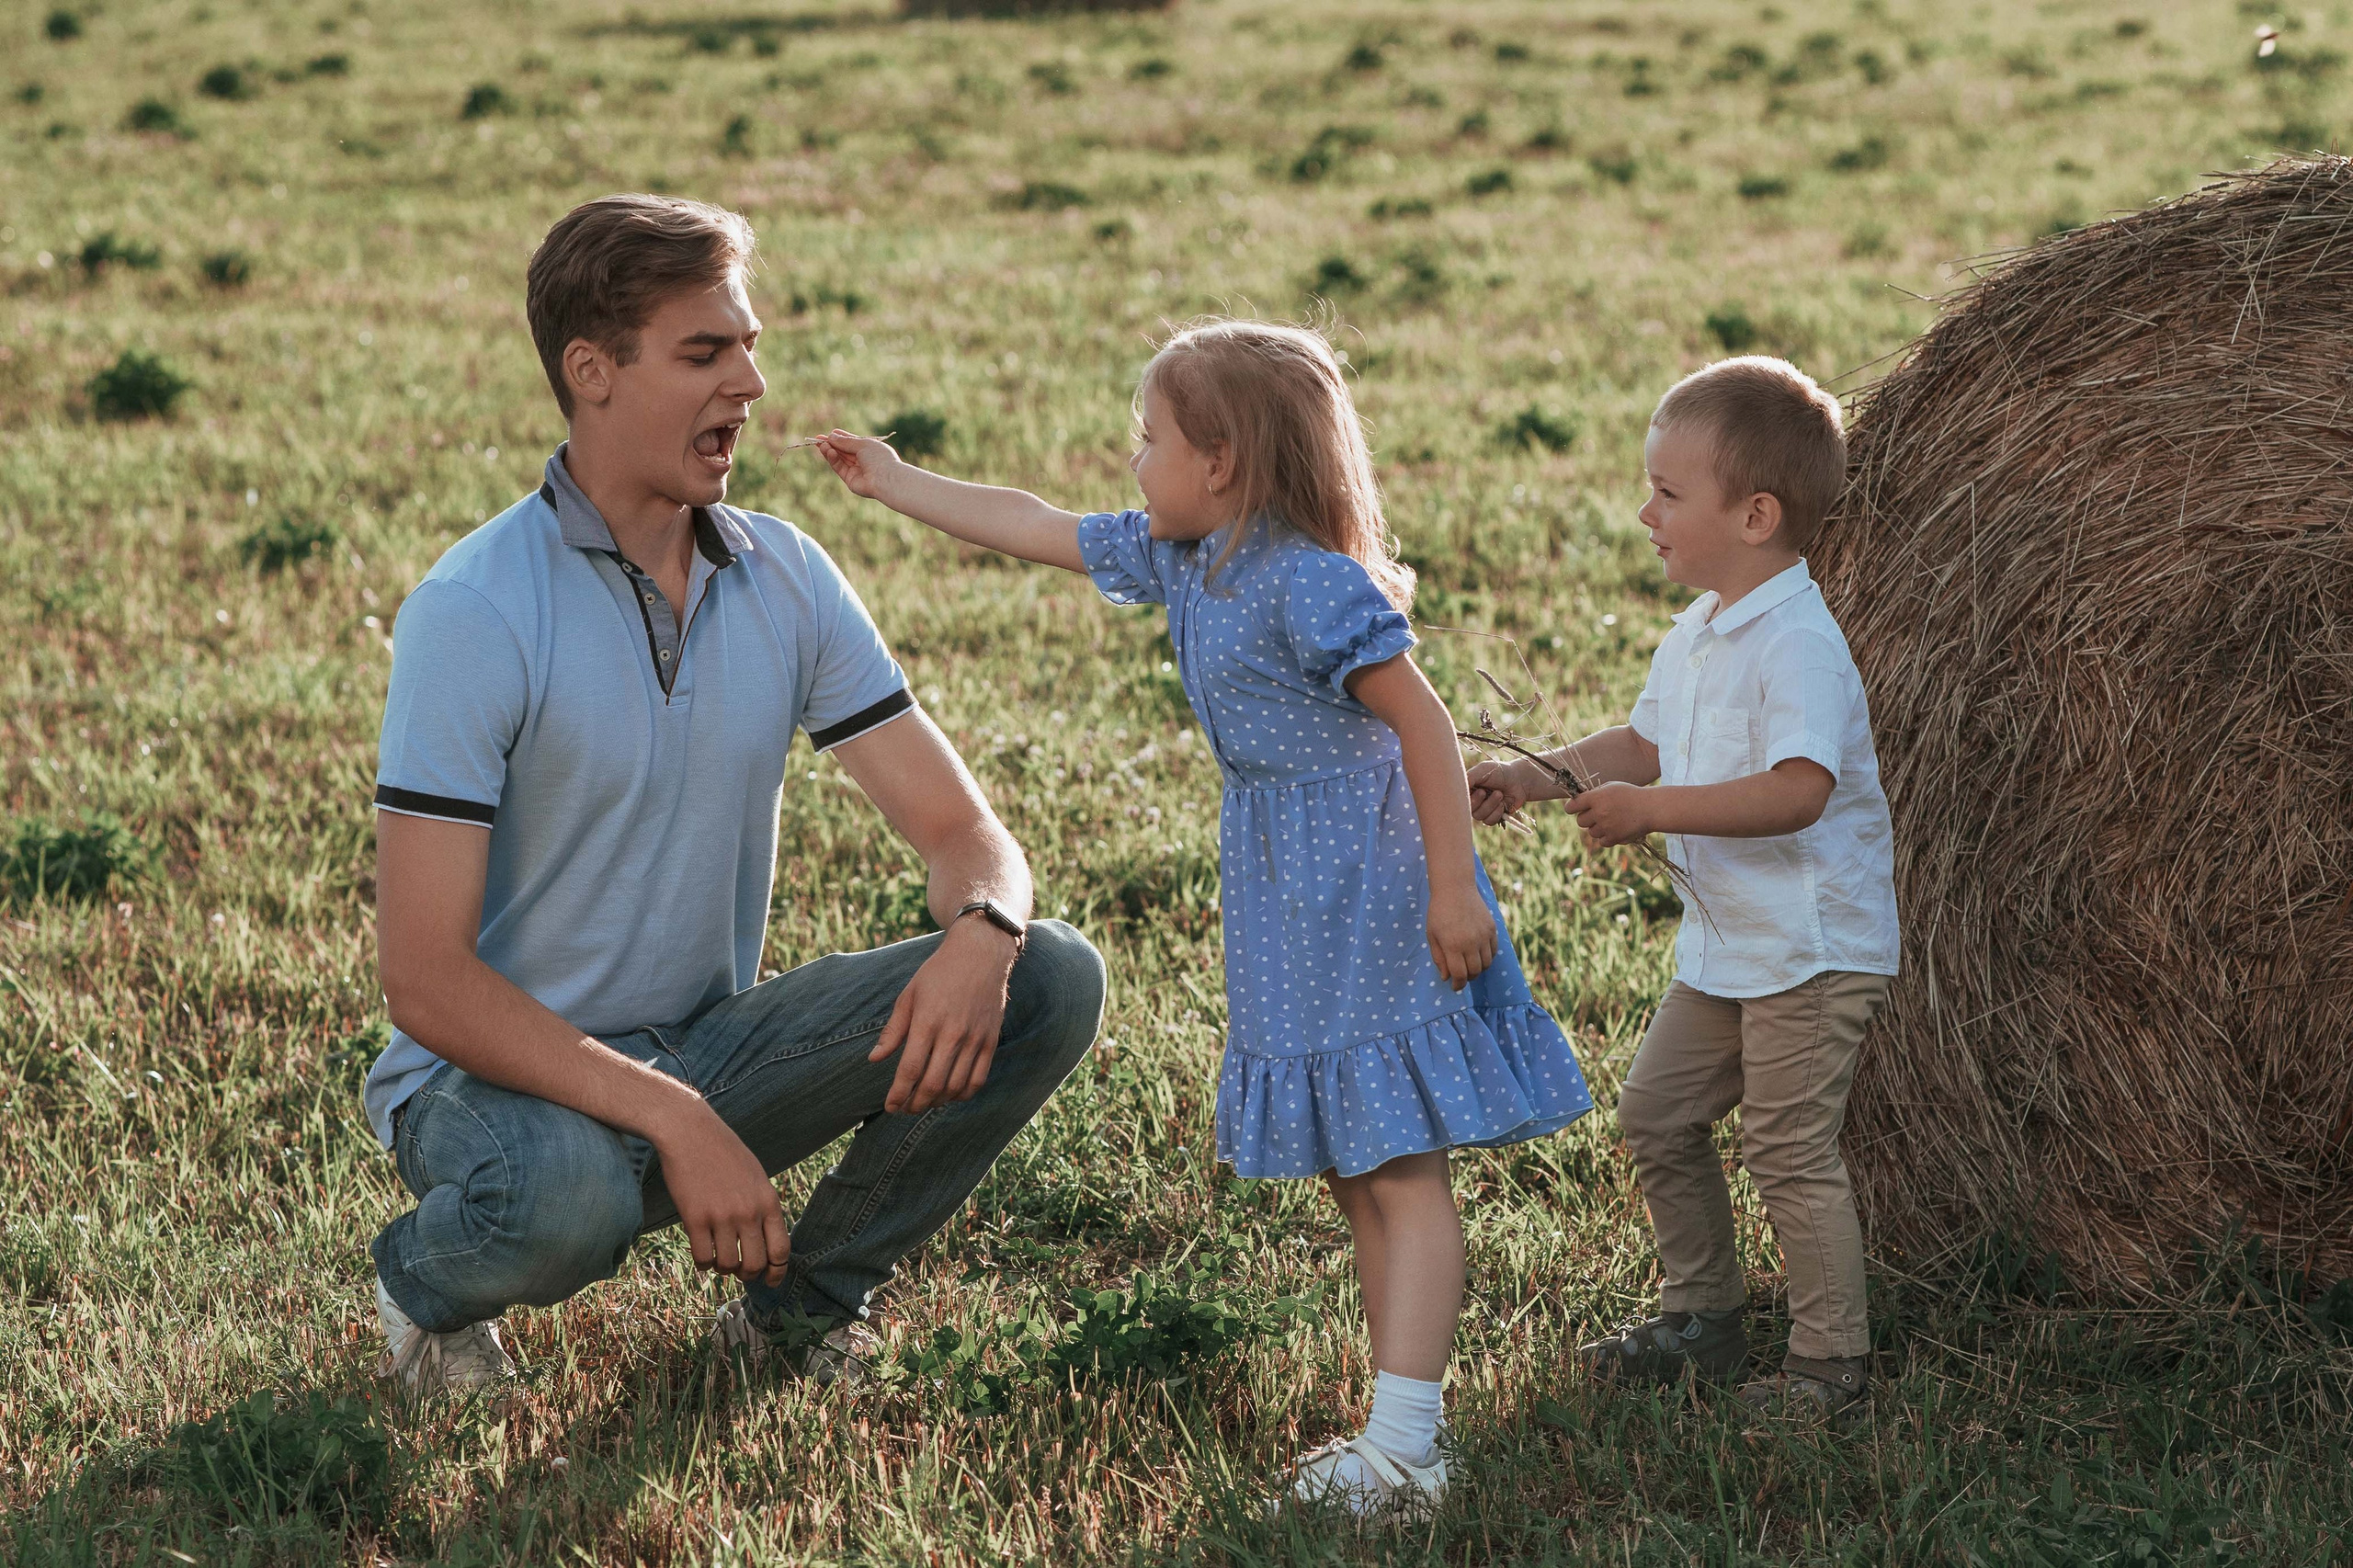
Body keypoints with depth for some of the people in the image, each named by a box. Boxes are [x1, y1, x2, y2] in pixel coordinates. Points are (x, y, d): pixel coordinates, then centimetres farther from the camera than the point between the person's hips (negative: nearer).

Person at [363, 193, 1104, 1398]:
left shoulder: (784, 579, -1)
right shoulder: (474, 611, -20)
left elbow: (961, 828, -1)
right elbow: (426, 982, -24)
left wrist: (982, 934, -27)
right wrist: (674, 1120, -32)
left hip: (712, 1045, 6)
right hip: (507, 1074, -5)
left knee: (1051, 982, -13)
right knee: (569, 1195, -42)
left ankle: (800, 1300, 5)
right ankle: (428, 1279, -3)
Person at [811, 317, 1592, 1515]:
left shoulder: (1309, 578, -18)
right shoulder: (1177, 559, 9)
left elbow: (1420, 718, -19)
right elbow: (1034, 527, 22)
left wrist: (1455, 890, -21)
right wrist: (893, 484, 28)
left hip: (1367, 890, -9)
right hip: (1282, 895, 9)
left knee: (1402, 1173, -9)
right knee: (1350, 1177, 9)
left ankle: (1402, 1447, -14)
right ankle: (1399, 1426, 12)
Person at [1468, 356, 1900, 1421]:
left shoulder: (1797, 644, -22)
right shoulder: (1695, 637, 9)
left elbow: (1799, 790, -33)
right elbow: (1643, 743, 20)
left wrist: (1651, 810, -32)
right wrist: (1531, 779, 7)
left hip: (1812, 948, -10)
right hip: (1724, 945, 10)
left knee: (1789, 1151, -6)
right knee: (1656, 1113, 15)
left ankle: (1831, 1361, 6)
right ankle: (1701, 1318, 30)